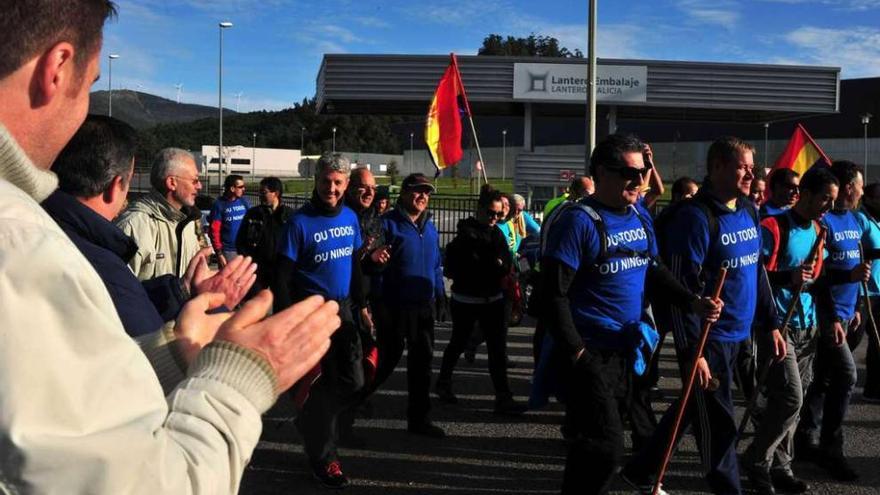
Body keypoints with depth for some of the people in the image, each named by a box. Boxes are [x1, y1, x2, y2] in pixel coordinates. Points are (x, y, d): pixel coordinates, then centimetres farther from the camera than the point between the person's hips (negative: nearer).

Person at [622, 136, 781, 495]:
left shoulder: (748, 211, 9)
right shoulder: (694, 217, -17)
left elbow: (758, 271, 18)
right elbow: (681, 288, -20)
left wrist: (770, 323, 15)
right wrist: (691, 351, -22)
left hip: (738, 333, 9)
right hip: (707, 337, -9)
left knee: (698, 407, 19)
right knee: (718, 424, 3)